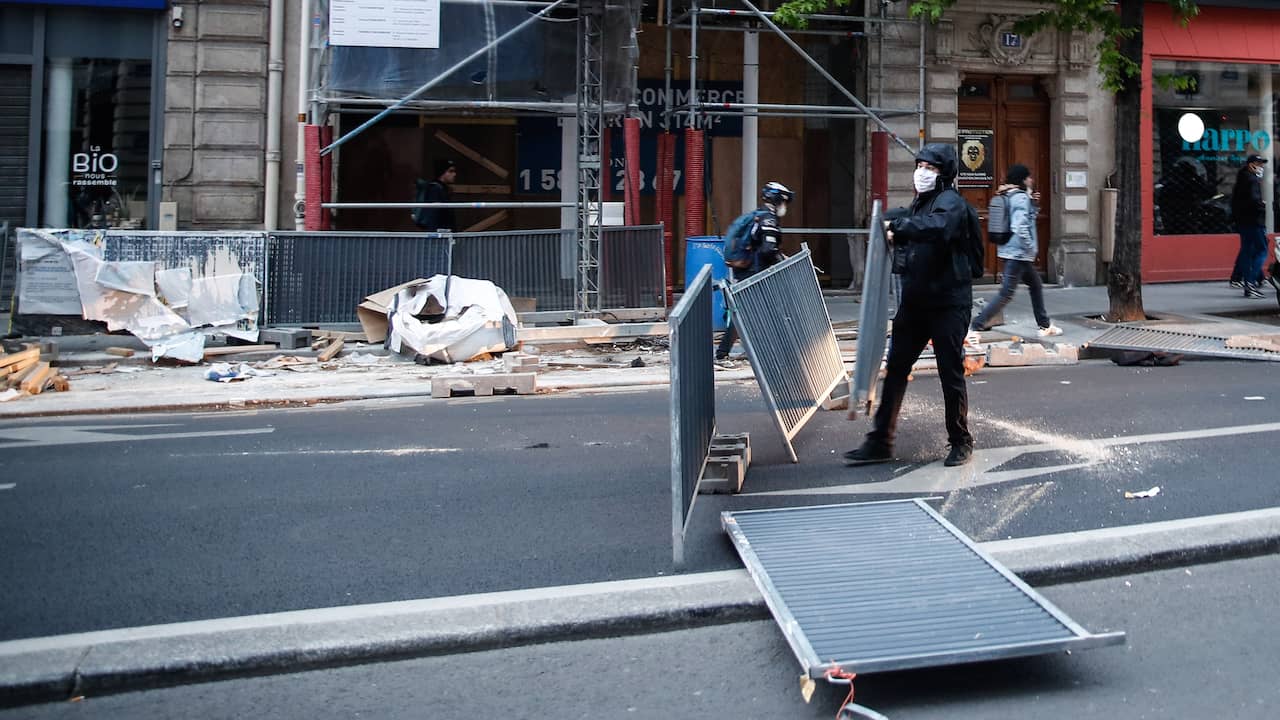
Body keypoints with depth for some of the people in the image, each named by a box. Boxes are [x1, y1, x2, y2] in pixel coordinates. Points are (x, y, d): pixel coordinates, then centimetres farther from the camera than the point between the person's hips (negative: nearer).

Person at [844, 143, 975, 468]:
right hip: (914, 301, 8)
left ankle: (961, 442, 18)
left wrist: (898, 226, -26)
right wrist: (897, 235, 7)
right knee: (895, 370, 7)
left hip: (948, 303, -8)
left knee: (951, 374, 2)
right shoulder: (918, 203, 16)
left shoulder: (950, 201, -10)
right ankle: (880, 441, 13)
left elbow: (938, 227, -35)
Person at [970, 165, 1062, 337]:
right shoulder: (1021, 197, -15)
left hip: (1012, 251, 10)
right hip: (1017, 252, -10)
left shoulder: (1010, 196, 12)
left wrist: (1033, 203, 6)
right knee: (1006, 294, -9)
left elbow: (1029, 218, 23)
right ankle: (976, 326, -10)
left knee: (1035, 285, 20)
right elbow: (1020, 226, -26)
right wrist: (1030, 248, -16)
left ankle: (1045, 325, 28)